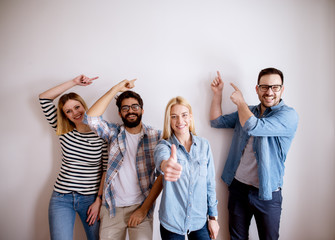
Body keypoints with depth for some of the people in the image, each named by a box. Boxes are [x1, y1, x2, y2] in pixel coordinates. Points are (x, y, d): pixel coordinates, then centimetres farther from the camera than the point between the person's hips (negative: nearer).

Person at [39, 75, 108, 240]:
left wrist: (99, 200, -7)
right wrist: (74, 82, -7)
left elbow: (107, 170, -6)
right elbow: (44, 98, -2)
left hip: (91, 198, -1)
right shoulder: (64, 132, 1)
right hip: (61, 197, 2)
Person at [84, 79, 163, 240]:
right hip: (112, 208, 2)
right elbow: (91, 118, -13)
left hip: (141, 207, -2)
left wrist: (144, 209, -10)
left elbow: (162, 175, -5)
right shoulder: (114, 132, 4)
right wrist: (116, 89, -11)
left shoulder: (156, 136, -2)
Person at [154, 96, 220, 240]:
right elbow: (160, 157, -34)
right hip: (171, 223, -1)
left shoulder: (204, 145, -2)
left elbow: (210, 183, 3)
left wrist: (213, 216, 4)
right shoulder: (164, 145, -10)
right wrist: (166, 165, -57)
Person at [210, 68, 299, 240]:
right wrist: (217, 93, 3)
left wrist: (240, 102, -11)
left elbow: (253, 127, -28)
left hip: (266, 193, -4)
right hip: (237, 186, 5)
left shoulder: (288, 115, -14)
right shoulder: (246, 112, 7)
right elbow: (217, 121, 11)